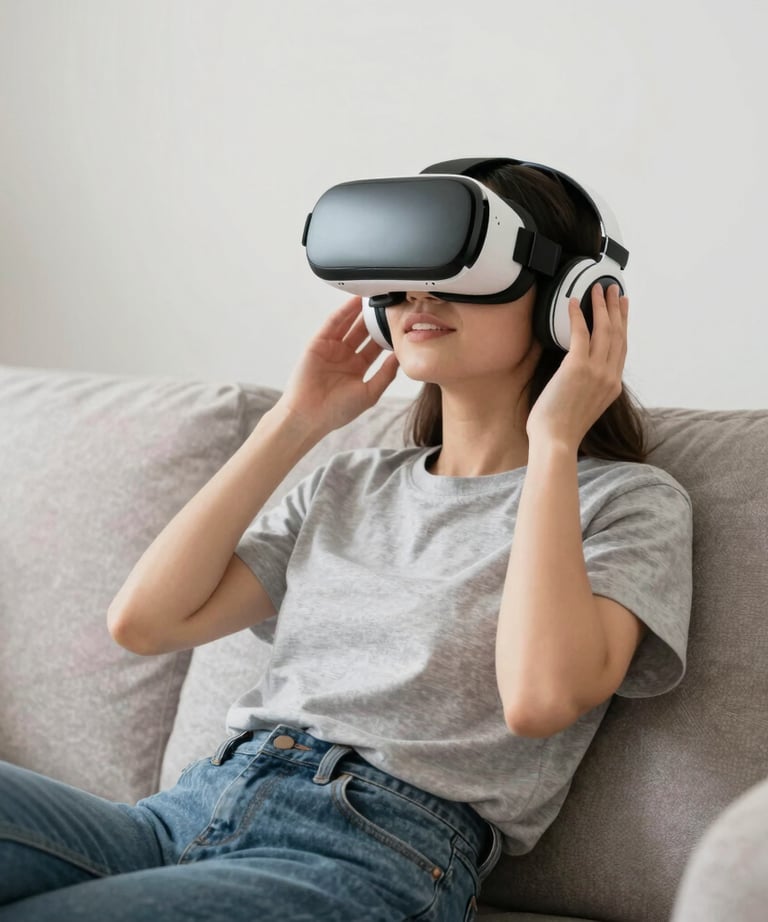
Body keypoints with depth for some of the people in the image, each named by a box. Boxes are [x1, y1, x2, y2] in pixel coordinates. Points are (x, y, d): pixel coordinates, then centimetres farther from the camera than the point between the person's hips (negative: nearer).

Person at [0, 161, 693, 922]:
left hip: (375, 855, -5)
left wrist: (554, 441, -7)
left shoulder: (630, 502, 5)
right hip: (192, 812, 6)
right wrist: (294, 424, 13)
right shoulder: (350, 485, 20)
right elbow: (144, 620, 10)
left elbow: (542, 694, -16)